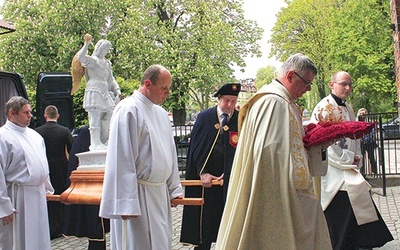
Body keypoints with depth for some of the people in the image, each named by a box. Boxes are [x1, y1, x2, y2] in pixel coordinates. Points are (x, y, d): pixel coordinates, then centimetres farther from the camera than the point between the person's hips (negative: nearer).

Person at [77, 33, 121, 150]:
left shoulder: (107, 63, 23)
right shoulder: (92, 60, 0)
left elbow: (111, 79, 27)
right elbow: (80, 57, -20)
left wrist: (117, 91, 16)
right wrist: (86, 44, -23)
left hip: (105, 93, 8)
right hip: (94, 91, -8)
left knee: (108, 115, 5)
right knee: (95, 118, -8)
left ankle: (104, 142, 12)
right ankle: (95, 144, -8)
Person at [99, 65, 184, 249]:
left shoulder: (161, 113, 12)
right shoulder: (128, 110, -14)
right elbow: (122, 159, -19)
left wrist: (174, 188, 17)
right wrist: (127, 204, -21)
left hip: (160, 193, 8)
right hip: (138, 193, -8)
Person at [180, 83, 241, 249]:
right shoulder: (204, 118, 2)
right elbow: (195, 147, 2)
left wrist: (228, 173, -9)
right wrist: (202, 172, -8)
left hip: (230, 179, 0)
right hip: (206, 179, 0)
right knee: (205, 220, 4)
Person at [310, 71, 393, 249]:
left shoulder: (347, 108, 16)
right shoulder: (324, 107, -10)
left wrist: (356, 158, 2)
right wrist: (348, 159, -12)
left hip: (348, 170, 8)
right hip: (333, 172, -8)